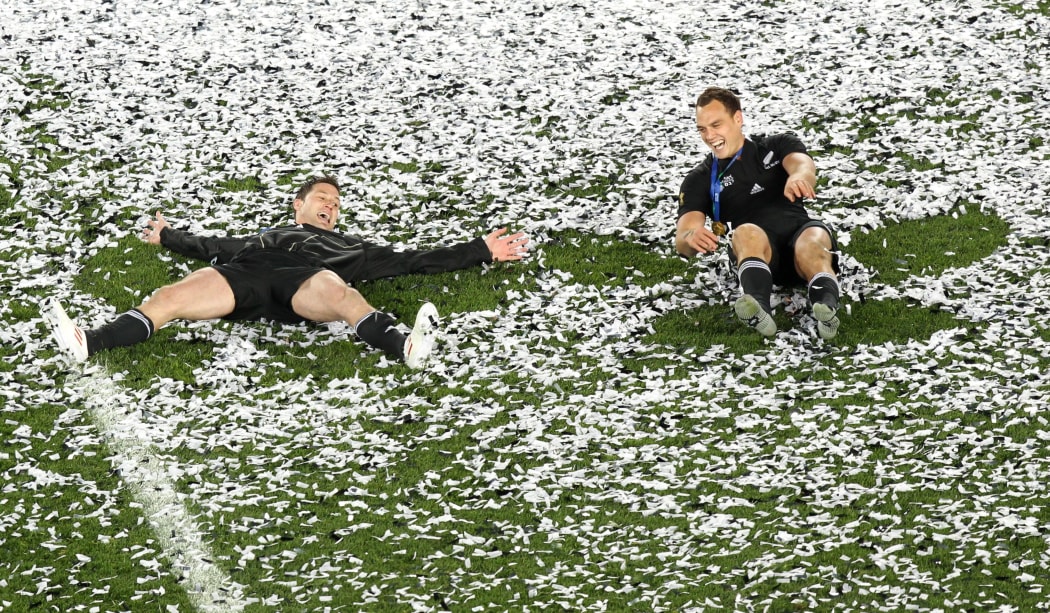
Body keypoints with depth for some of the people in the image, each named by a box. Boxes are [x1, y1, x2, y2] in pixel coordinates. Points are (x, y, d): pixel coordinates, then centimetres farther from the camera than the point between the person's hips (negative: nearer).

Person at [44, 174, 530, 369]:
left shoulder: (349, 249, 40)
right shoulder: (267, 236, 46)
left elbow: (412, 261, 36)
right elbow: (214, 249, 49)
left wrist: (482, 252, 33)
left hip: (303, 283, -2)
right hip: (244, 275, 2)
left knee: (334, 290, -40)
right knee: (173, 297, -26)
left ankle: (404, 347, -67)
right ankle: (87, 346, -47)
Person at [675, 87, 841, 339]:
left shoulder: (778, 146, 22)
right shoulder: (699, 180, 20)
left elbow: (802, 165, -3)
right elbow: (682, 239, 5)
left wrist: (798, 178, -31)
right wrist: (691, 238, -24)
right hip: (757, 252, -1)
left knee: (814, 238, -35)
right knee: (747, 232, -35)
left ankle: (827, 310, -66)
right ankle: (758, 311, -65)